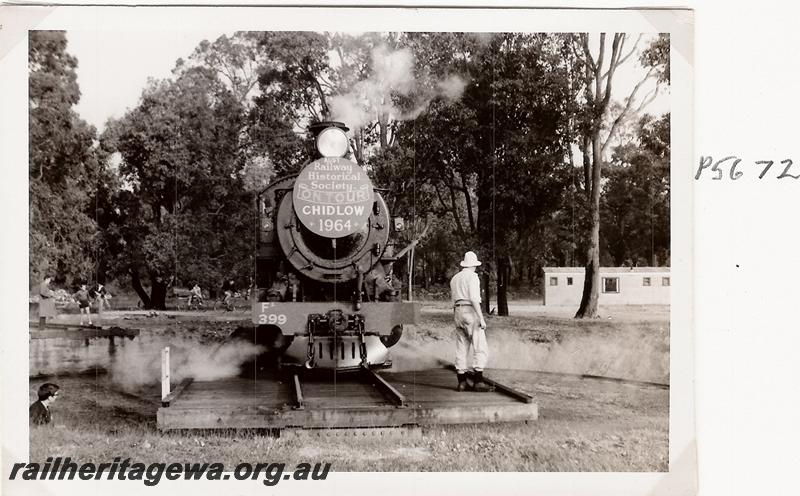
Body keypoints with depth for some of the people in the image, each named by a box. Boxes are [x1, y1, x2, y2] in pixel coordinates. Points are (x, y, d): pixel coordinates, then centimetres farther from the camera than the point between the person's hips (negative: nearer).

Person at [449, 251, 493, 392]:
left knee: (461, 349, 8)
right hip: (470, 312, -8)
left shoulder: (454, 278, 18)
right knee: (481, 349, -6)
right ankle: (478, 381, -13)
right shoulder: (472, 276, -5)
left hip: (457, 312, 8)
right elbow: (474, 298, -15)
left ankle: (462, 382, 8)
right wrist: (481, 318, -16)